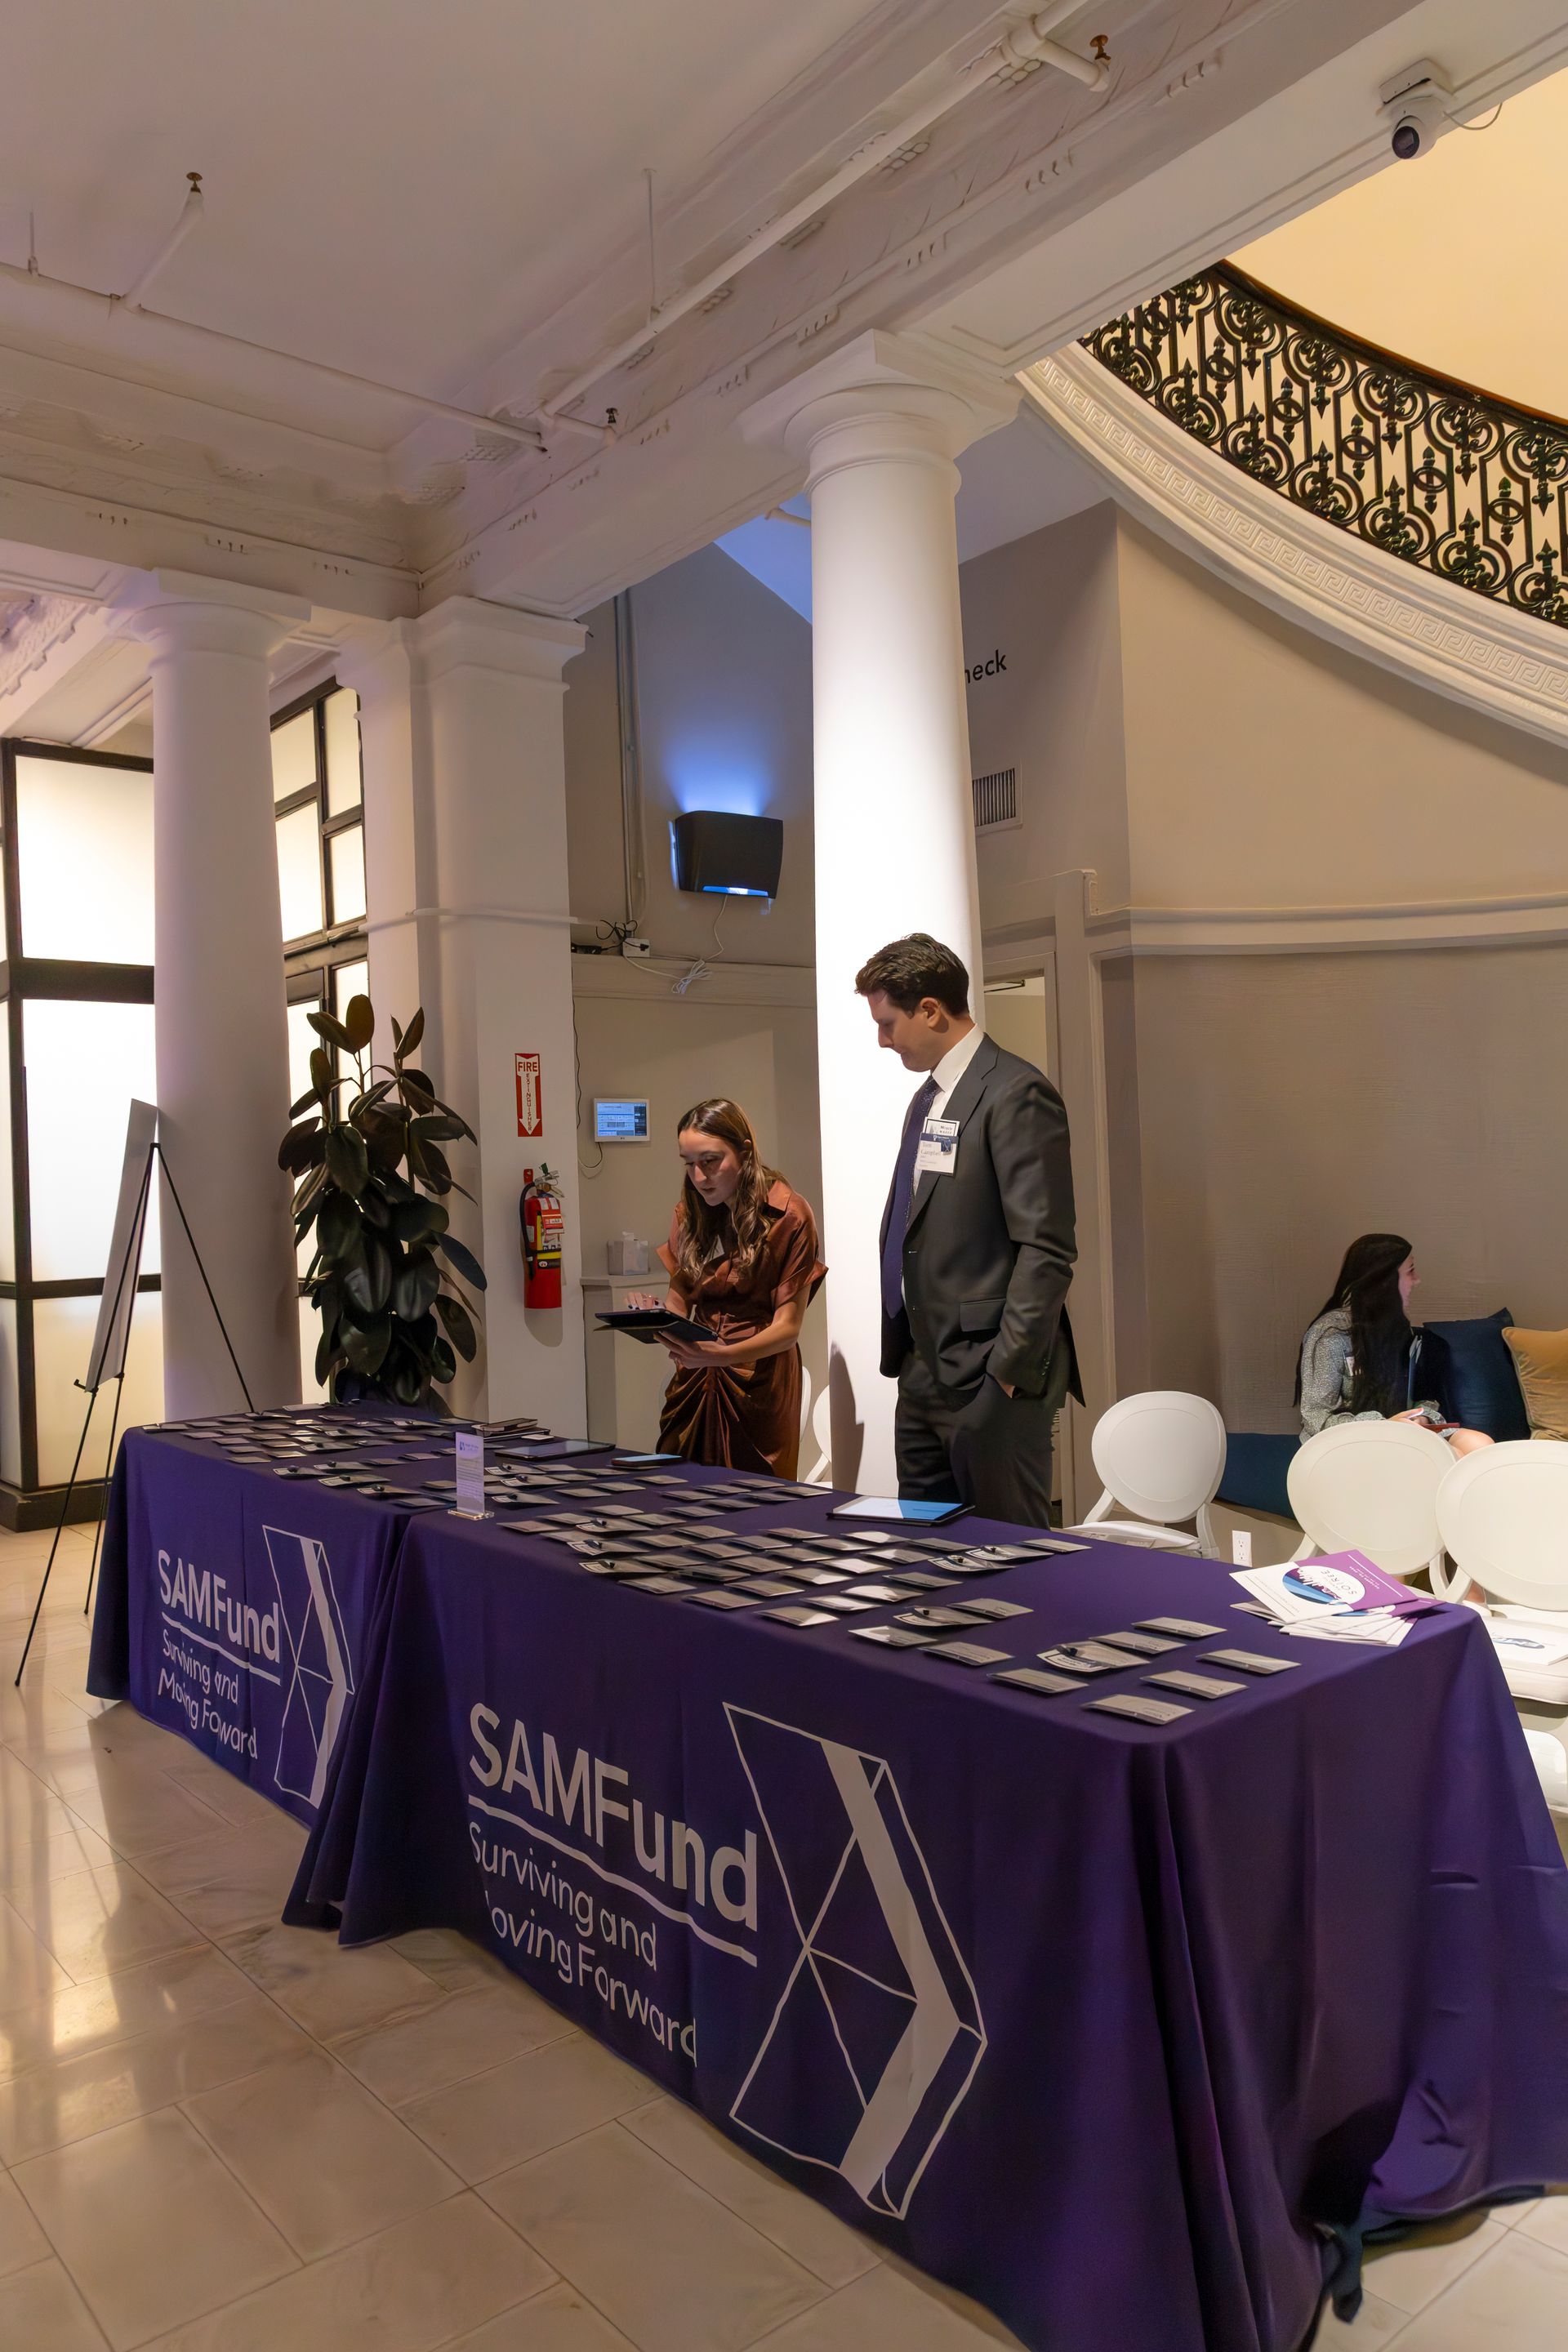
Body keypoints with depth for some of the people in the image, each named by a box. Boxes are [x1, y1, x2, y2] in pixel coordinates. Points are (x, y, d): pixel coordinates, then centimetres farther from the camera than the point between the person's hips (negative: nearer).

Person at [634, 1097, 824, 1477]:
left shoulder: (788, 1215, -9)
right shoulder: (690, 1212, 6)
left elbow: (787, 1327, -10)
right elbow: (679, 1303, 11)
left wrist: (722, 1354, -26)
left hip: (759, 1385, -4)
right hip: (695, 1380, 4)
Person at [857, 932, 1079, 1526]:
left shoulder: (1015, 1093, -12)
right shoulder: (928, 1098, 16)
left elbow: (1046, 1249, -18)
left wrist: (1009, 1371, -18)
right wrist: (904, 1354, 16)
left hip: (990, 1380, -9)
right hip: (924, 1376, 9)